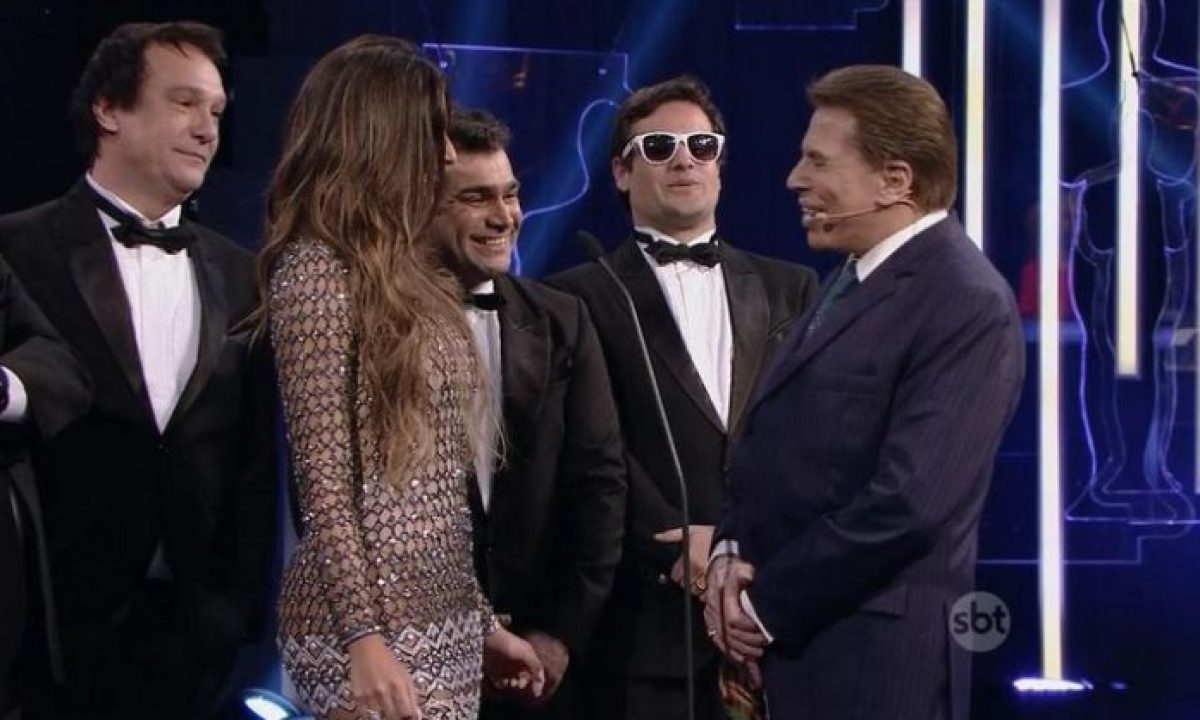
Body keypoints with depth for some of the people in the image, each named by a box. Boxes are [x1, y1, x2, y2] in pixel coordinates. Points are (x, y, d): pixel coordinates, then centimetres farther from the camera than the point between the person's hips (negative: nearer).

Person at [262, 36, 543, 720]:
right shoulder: (316, 271, -11)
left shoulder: (404, 271, 14)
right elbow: (323, 479, -15)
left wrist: (482, 620, 16)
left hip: (442, 618, 8)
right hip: (374, 620, -8)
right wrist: (362, 637, -21)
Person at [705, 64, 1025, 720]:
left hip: (871, 658, -8)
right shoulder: (852, 278, 13)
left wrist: (767, 604, -14)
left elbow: (908, 502, -22)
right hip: (788, 642, 8)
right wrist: (732, 552, -1)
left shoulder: (966, 305, -16)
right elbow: (774, 443, 17)